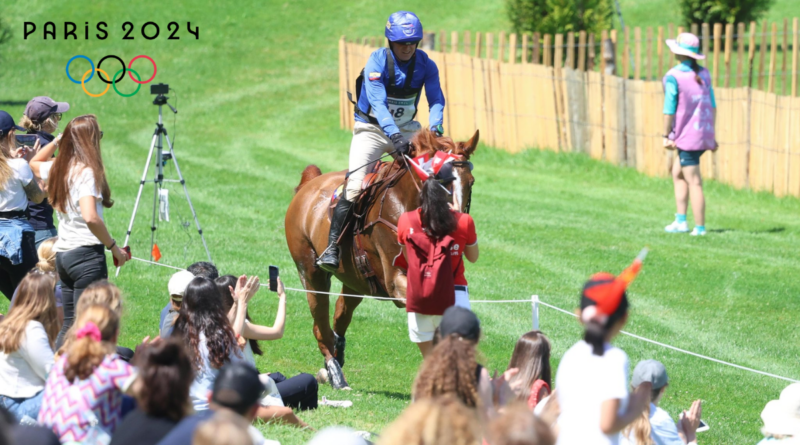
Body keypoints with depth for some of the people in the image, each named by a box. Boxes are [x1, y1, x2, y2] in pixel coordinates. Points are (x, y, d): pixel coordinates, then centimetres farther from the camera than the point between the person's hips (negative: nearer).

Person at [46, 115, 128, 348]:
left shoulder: (58, 169, 11)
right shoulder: (87, 171, -13)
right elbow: (90, 217, -23)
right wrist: (114, 247, -13)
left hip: (62, 253, 8)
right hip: (86, 253, -8)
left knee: (69, 323, 13)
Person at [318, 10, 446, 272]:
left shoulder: (425, 65, -6)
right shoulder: (377, 61, -19)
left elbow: (436, 100, -8)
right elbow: (378, 103, -29)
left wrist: (435, 125, -30)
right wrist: (394, 135, -44)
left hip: (407, 130, 4)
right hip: (372, 129, -4)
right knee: (354, 187, -19)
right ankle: (332, 247, -16)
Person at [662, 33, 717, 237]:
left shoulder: (673, 77, -11)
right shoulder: (703, 74, 10)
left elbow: (669, 109, -12)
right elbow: (713, 105, 12)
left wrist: (666, 136, -6)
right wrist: (712, 133, 17)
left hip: (687, 136, -7)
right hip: (705, 134, 7)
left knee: (694, 182, -4)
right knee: (677, 173, 20)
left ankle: (700, 227, -3)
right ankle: (681, 221, 17)